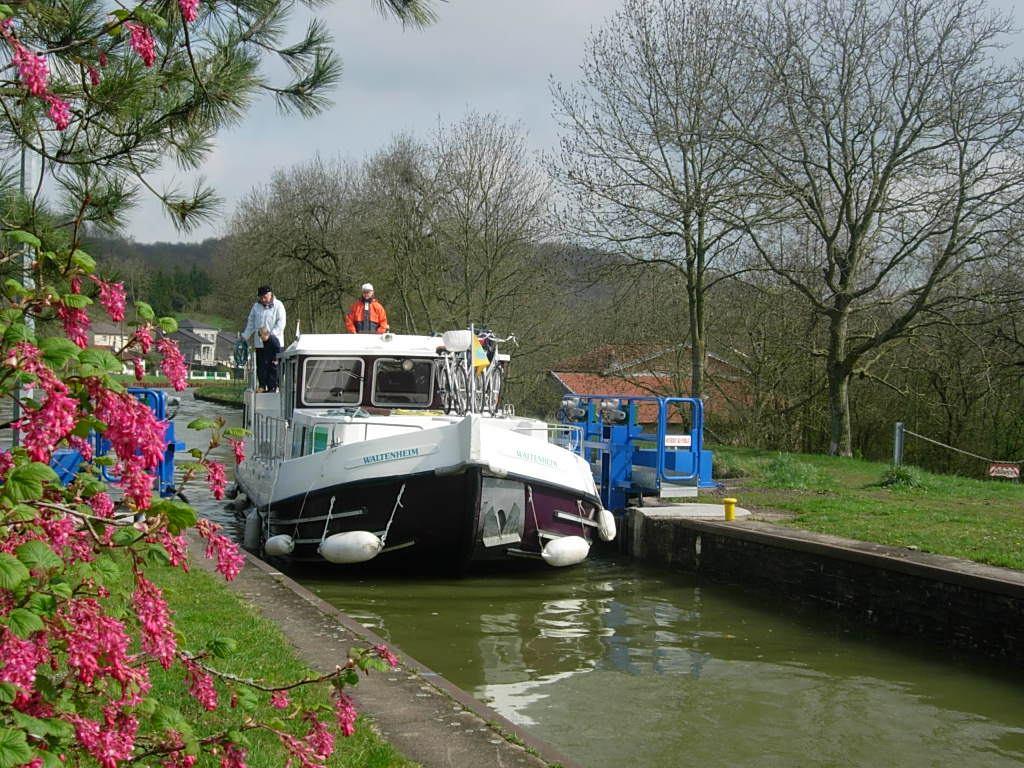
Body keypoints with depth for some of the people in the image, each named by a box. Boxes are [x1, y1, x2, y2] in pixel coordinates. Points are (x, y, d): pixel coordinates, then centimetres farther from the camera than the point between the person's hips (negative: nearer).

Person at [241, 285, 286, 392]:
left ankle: (273, 387, -3)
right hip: (259, 343, 4)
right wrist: (245, 336, 14)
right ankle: (262, 386, 11)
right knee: (261, 366, 4)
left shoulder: (278, 306, -1)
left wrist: (271, 335, -19)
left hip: (274, 343, -4)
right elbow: (250, 323, 21)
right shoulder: (256, 306, 14)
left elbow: (281, 323, -9)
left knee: (273, 366, -6)